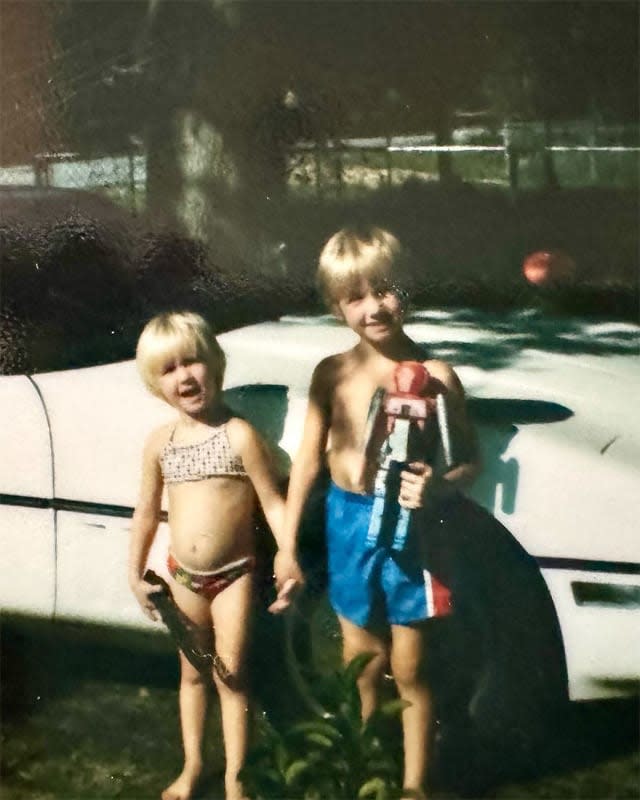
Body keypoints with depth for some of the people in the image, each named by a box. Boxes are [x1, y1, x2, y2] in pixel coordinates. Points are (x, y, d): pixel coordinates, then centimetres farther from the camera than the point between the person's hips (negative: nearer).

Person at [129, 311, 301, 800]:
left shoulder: (239, 435, -15)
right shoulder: (159, 443, -1)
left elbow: (273, 503, -14)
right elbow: (147, 512, 9)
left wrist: (289, 561, -26)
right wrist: (136, 574, 9)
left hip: (234, 575, -4)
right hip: (183, 577, 4)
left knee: (231, 674, 2)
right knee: (192, 672, 17)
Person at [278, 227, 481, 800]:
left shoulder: (434, 376, -12)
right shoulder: (332, 375, -1)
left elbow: (470, 460, -5)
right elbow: (309, 459, 3)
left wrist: (438, 488, -26)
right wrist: (288, 544, 2)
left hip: (409, 527, -3)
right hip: (347, 522, 3)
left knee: (408, 669, 9)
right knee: (360, 662, 18)